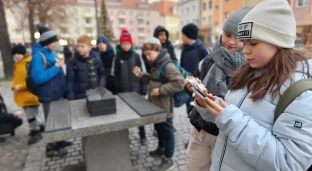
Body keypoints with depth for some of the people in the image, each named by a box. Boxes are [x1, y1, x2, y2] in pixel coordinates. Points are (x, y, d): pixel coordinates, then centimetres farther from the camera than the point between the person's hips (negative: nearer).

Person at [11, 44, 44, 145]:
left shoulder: (30, 63, -18)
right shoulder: (17, 64, 13)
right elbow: (16, 78, 20)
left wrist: (20, 86, -22)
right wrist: (14, 86, 0)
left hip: (31, 95, -9)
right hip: (22, 95, 9)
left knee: (31, 115, -4)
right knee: (31, 114, 20)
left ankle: (36, 133, 11)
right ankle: (37, 128, 37)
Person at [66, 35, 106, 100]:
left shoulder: (97, 60, 0)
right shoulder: (72, 62, -4)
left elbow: (102, 74, 8)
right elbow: (69, 80, -4)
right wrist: (71, 98, -9)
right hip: (79, 96, -1)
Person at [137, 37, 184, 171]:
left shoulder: (168, 65, -20)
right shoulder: (155, 65, 10)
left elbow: (179, 83, -27)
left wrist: (160, 90, -26)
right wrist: (143, 76, 6)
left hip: (164, 107, -9)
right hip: (156, 105, 10)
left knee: (167, 131, 4)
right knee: (159, 128, 24)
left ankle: (168, 160, 19)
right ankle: (161, 149, 44)